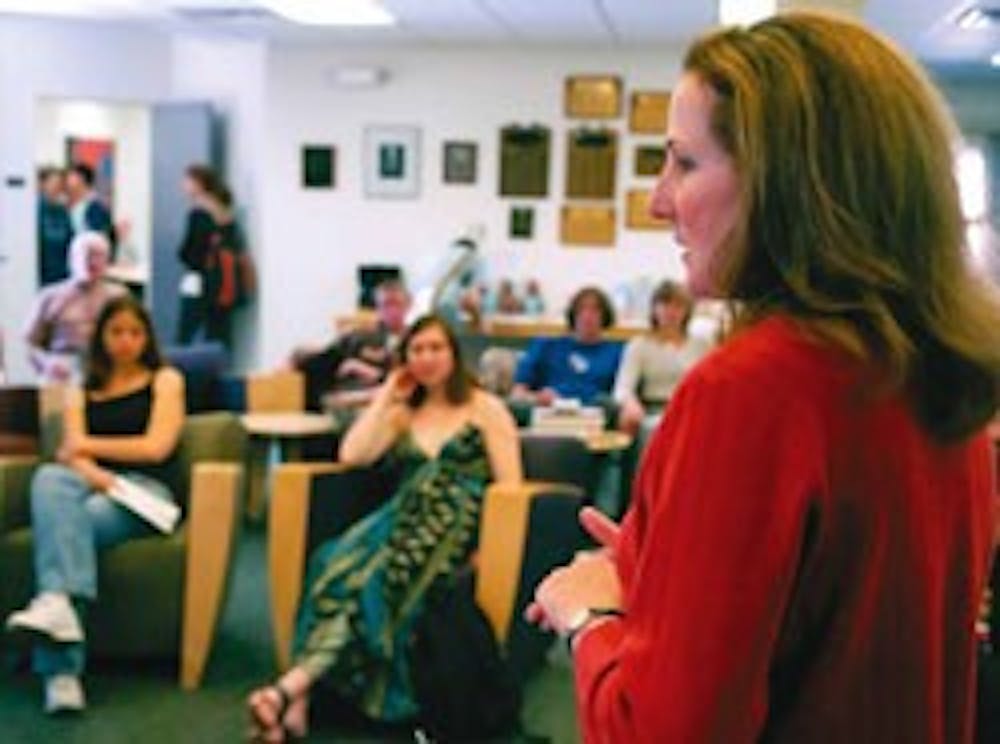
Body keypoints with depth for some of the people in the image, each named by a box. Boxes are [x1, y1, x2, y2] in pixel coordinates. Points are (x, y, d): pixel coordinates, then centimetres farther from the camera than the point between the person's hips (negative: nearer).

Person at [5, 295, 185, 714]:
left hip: (146, 490, -2)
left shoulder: (165, 381, 17)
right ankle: (61, 629, -56)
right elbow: (73, 453, 7)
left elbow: (156, 447, 2)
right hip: (92, 485, 2)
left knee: (61, 522, -35)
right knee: (49, 479, -37)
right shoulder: (81, 393, 25)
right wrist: (95, 474, -17)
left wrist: (87, 445, 6)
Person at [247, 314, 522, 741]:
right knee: (340, 562, -33)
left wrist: (483, 540, -12)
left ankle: (295, 685, -47)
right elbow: (352, 455, 9)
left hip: (458, 526, -3)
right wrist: (386, 397, 13)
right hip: (404, 516, 3)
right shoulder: (402, 413, 25)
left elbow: (509, 487, 4)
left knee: (375, 576, -35)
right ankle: (299, 701, -46)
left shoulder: (485, 409, 13)